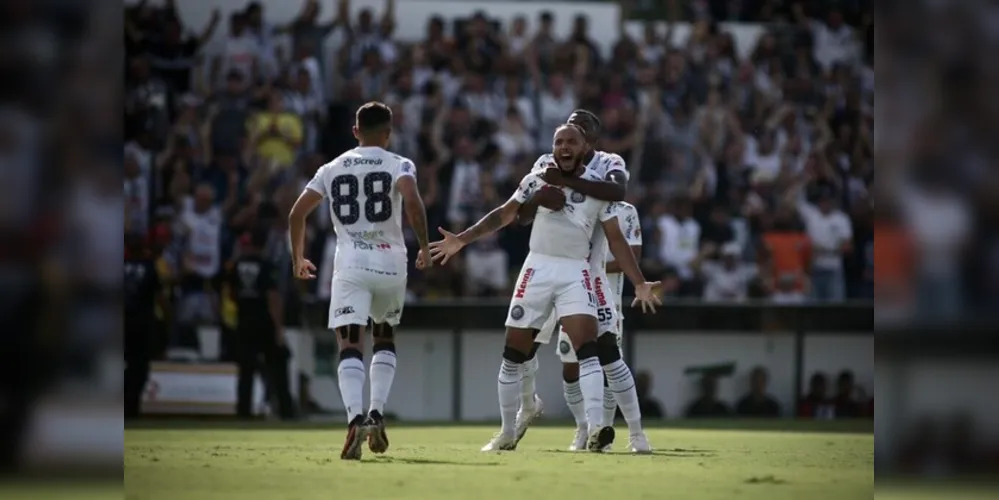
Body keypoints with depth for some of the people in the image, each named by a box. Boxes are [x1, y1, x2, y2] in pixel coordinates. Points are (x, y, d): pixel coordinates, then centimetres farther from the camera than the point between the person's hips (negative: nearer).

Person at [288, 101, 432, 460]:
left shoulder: (332, 169, 12)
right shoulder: (398, 165, 3)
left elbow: (297, 213, 7)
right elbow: (412, 201, -17)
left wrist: (298, 258, 21)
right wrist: (424, 246, -6)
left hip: (350, 265, 0)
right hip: (390, 263, 0)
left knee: (349, 346, -7)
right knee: (385, 339, 22)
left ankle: (356, 419, -29)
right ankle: (376, 415, 9)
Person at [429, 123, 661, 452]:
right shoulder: (537, 180, 4)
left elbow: (616, 240, 5)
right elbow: (504, 215, 11)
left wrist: (639, 283, -2)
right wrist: (461, 240, 5)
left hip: (575, 274, -1)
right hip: (537, 269, 1)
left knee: (587, 348, -20)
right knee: (514, 354, 5)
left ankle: (595, 429, -29)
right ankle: (507, 434, 19)